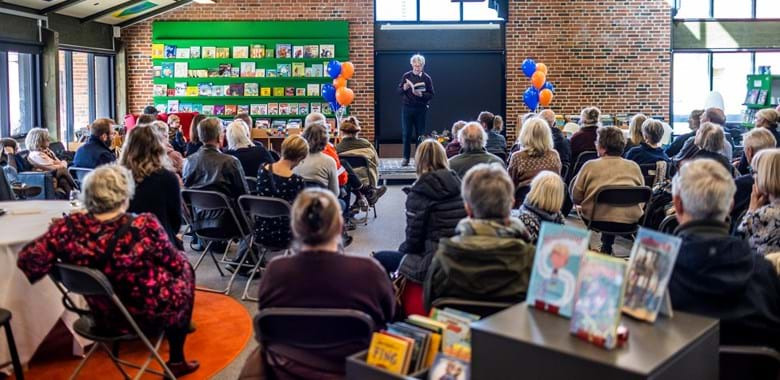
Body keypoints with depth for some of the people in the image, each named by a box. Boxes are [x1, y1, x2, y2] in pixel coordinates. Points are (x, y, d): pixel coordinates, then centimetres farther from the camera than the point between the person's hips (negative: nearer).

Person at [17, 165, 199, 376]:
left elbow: (28, 261, -12)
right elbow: (175, 265, -16)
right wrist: (180, 260, 8)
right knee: (185, 270, 25)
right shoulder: (144, 227, -30)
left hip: (103, 315, 5)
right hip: (149, 314, -5)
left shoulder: (68, 227, -20)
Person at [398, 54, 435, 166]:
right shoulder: (406, 76, 5)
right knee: (406, 134, 0)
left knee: (420, 134, 1)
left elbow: (431, 95, 0)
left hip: (420, 109, -1)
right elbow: (399, 91, 6)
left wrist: (421, 94, -18)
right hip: (407, 108, 1)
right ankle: (406, 158, 7)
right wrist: (404, 88, -16)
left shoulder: (426, 78, 2)